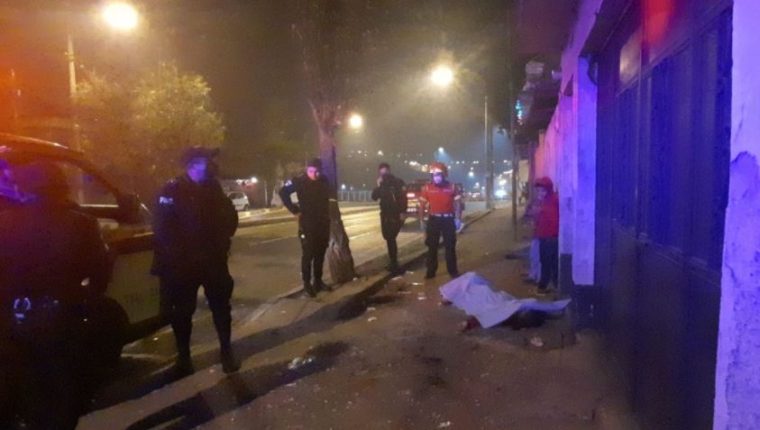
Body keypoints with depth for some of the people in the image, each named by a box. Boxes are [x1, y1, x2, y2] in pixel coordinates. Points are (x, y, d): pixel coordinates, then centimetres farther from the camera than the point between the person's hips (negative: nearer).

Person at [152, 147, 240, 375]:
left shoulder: (213, 188, 5)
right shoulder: (173, 190, -10)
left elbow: (229, 216, 12)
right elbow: (162, 227, -15)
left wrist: (222, 241, 1)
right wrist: (176, 252, -16)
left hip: (213, 259, 4)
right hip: (182, 262, -3)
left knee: (221, 305, 8)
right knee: (183, 310, 8)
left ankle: (226, 350, 21)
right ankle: (183, 355, 24)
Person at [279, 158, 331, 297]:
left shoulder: (324, 181, 3)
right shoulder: (299, 181, -10)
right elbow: (283, 192, -6)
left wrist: (327, 214, 9)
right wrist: (295, 210, -8)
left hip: (323, 223, 5)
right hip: (307, 224, -5)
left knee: (320, 254, 11)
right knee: (308, 254, -2)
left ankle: (318, 281, 22)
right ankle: (307, 284, 6)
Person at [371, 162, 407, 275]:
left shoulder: (398, 182, -7)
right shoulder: (381, 184, 10)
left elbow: (403, 198, -13)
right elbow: (374, 197, 2)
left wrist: (402, 212, -22)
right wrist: (378, 186, -12)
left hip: (396, 214, -6)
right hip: (385, 214, 6)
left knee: (390, 238, -12)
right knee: (388, 237, 9)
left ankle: (394, 263, -5)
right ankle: (393, 262, 22)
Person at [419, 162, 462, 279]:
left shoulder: (451, 187, -2)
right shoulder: (427, 188, -2)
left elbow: (457, 203, 1)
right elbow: (422, 205, 3)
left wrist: (458, 218, -7)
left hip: (448, 219, 0)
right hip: (433, 219, 0)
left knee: (450, 246, 7)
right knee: (432, 246, 6)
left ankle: (453, 271, 17)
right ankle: (431, 271, 16)